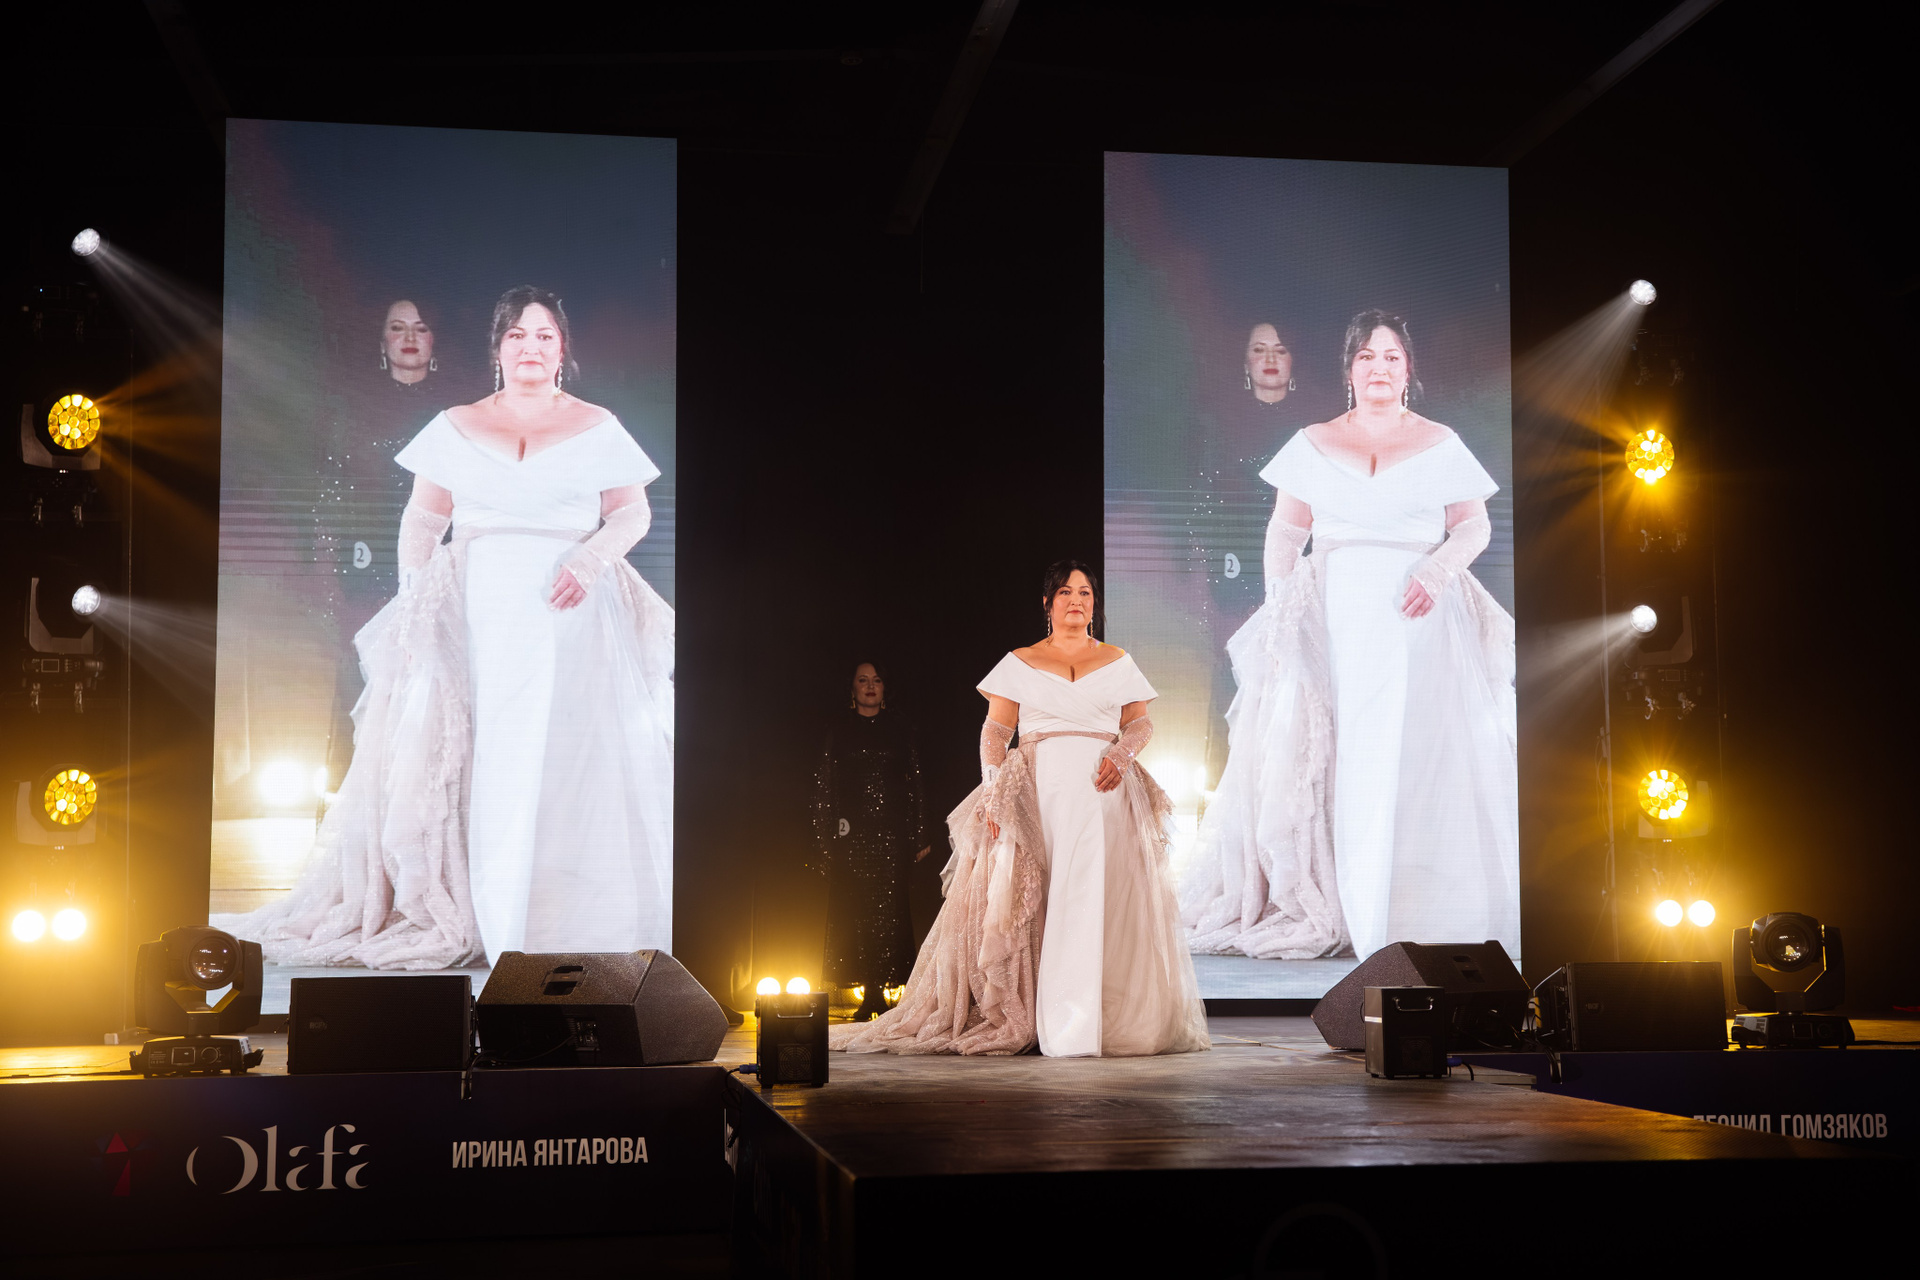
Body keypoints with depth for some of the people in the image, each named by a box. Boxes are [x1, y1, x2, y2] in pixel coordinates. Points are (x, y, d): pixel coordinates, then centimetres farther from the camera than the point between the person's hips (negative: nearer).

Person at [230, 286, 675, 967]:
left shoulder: (597, 429, 11)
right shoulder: (455, 429, 15)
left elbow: (632, 512, 10)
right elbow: (422, 518, 15)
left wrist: (590, 560, -8)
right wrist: (411, 596, 2)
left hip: (571, 611, -1)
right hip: (476, 610, 1)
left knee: (575, 757, -10)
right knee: (480, 757, -10)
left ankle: (575, 919, -5)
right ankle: (497, 926, -10)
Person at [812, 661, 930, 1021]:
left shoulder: (899, 729, 11)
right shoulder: (838, 730, 8)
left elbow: (914, 785, 11)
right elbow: (823, 784, 5)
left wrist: (919, 835, 6)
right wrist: (825, 837, -1)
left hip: (891, 832, 1)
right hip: (851, 833, -1)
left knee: (889, 908, -5)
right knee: (853, 912, -3)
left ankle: (878, 991, 1)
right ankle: (871, 994, 2)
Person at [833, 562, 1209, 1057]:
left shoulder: (1118, 663, 17)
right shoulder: (1019, 664, 13)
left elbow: (1141, 722, 14)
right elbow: (995, 731, 7)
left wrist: (1122, 752, -8)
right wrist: (994, 793, -6)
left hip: (1104, 790, 1)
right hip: (1038, 789, -1)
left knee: (1100, 900, -9)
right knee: (1027, 904, -9)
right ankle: (1020, 1021, -10)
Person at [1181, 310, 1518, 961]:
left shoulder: (1440, 445, 11)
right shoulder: (1313, 445, 14)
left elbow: (1474, 525, 10)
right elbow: (1284, 530, 14)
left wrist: (1438, 570, -9)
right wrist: (1278, 606, 3)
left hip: (1418, 618, -1)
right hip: (1333, 618, 1)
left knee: (1418, 755, -9)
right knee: (1328, 756, -9)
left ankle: (1420, 911, -7)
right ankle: (1327, 906, -9)